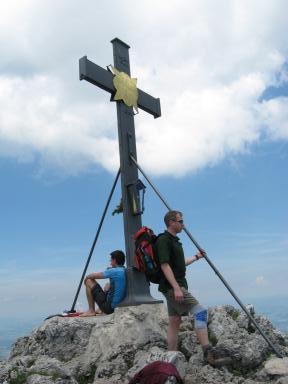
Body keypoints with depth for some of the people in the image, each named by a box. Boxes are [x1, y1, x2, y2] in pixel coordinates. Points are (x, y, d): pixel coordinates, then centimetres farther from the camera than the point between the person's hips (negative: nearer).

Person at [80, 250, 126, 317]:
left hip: (109, 307, -8)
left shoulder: (114, 271, -17)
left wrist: (87, 277, 12)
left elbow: (93, 276, -8)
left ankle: (91, 311, 6)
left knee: (89, 281, -1)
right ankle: (101, 309, 29)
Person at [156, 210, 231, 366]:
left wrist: (196, 257, 32)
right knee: (200, 312, -14)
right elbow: (165, 265, -21)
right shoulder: (164, 240, -13)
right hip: (172, 287, -10)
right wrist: (176, 288, -25)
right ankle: (208, 353, -13)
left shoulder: (174, 240, 18)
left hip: (177, 286, 10)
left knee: (174, 321, 9)